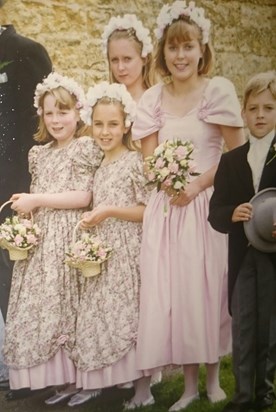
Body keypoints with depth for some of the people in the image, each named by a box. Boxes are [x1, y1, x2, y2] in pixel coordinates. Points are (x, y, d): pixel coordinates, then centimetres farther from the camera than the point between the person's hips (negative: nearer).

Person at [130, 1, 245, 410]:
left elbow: (237, 154, -6)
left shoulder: (218, 90, -5)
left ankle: (213, 379, 22)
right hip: (166, 208, 3)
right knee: (171, 291, 4)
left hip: (208, 204, -3)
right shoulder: (152, 99, 6)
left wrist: (197, 185, -13)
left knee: (208, 289, 3)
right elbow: (149, 160, 8)